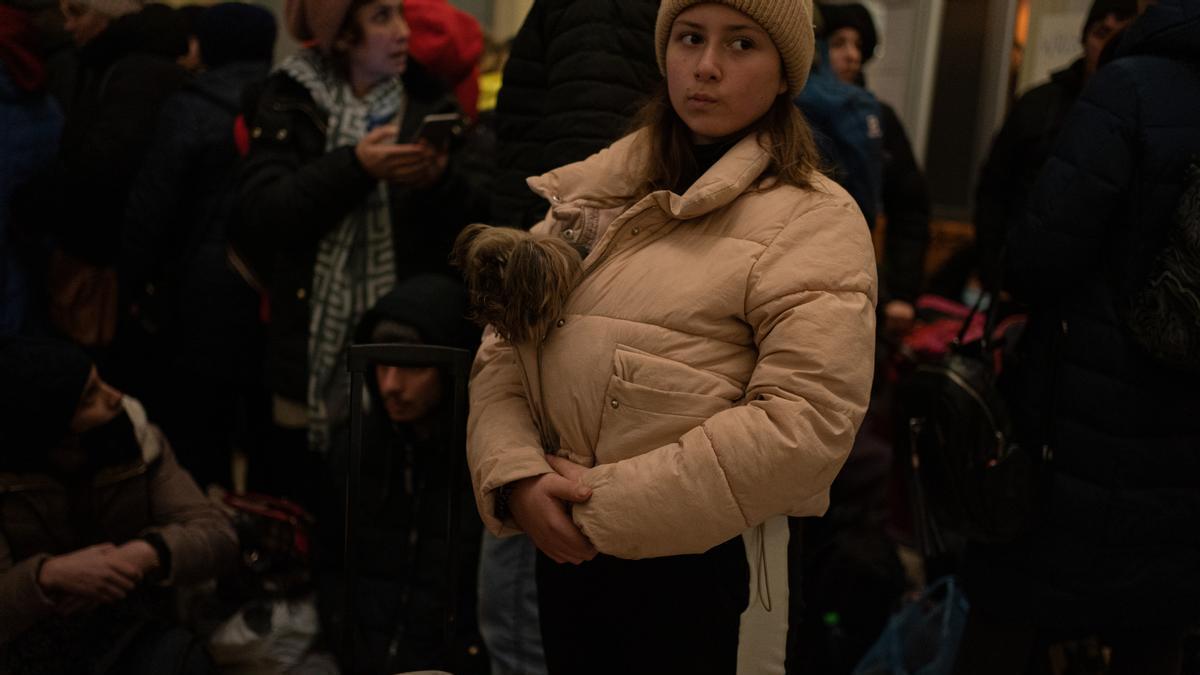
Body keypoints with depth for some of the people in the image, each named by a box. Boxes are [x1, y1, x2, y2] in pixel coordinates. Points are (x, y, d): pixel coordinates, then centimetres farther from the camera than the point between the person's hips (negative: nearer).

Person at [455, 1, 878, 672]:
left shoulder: (817, 220, -10)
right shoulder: (604, 185, 7)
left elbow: (805, 422, -21)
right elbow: (507, 341, 5)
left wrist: (610, 502, -20)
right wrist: (517, 475, -13)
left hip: (701, 566, -5)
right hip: (562, 545, 5)